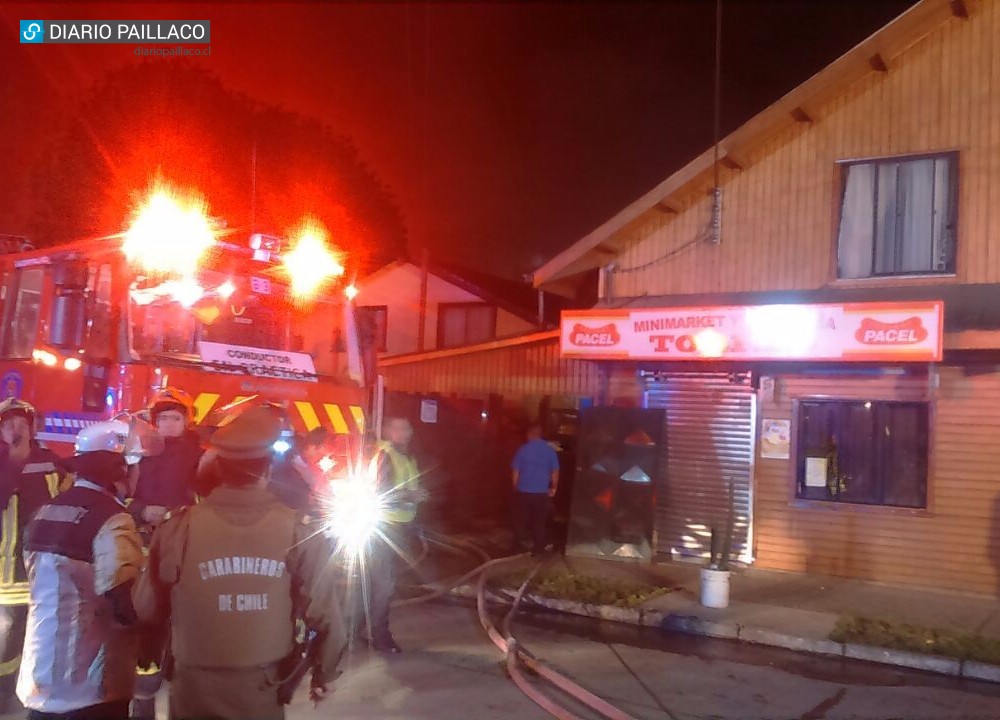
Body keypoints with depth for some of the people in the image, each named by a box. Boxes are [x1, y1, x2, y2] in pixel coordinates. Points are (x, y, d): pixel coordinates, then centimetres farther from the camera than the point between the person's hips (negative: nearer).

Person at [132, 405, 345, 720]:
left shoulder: (179, 527, -14)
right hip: (264, 689, 0)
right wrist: (322, 675, 6)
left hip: (194, 688, 0)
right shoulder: (300, 531, -14)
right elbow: (323, 616, -11)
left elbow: (146, 608, -5)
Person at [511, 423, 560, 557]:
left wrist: (515, 486, 11)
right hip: (542, 492, 0)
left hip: (523, 491, 0)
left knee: (521, 520, 12)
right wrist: (553, 488, 14)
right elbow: (555, 471, 1)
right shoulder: (550, 450, -3)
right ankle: (538, 549, 8)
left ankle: (518, 546, 19)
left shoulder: (523, 449, -7)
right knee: (539, 521, 8)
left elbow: (515, 471, -3)